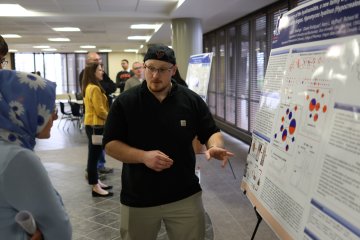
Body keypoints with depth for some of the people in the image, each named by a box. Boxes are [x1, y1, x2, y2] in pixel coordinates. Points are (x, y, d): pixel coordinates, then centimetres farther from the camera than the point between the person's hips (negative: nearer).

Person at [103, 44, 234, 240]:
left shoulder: (192, 100, -2)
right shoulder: (125, 102, -6)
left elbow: (210, 132, 5)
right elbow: (110, 145, -6)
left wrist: (216, 147, -19)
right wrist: (143, 156, -21)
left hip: (185, 196, 1)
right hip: (138, 199, 0)